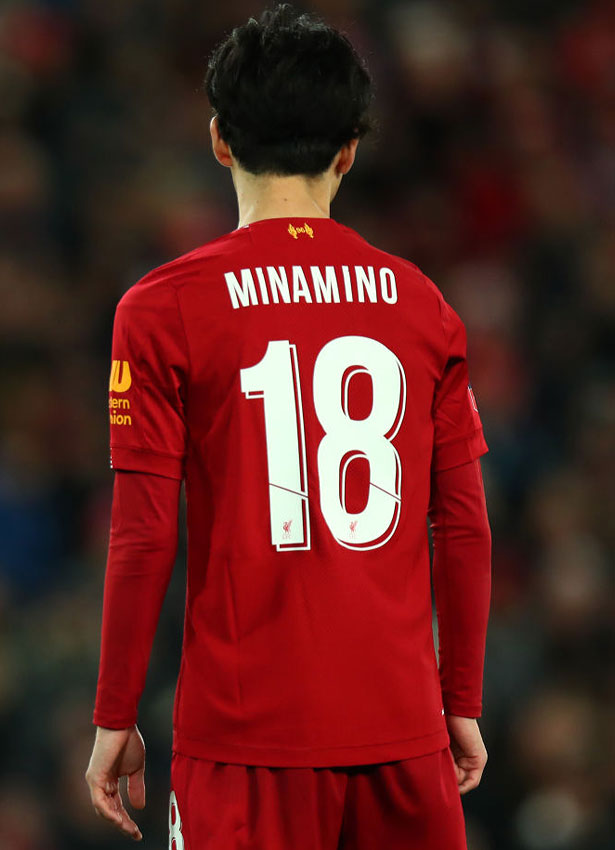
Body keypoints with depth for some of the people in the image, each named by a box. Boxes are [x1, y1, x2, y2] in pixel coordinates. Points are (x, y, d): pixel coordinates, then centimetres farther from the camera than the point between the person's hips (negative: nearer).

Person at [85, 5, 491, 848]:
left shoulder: (163, 310, -4)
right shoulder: (420, 304, 5)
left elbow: (144, 538, -6)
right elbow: (465, 531, 6)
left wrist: (115, 720, 2)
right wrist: (464, 705, 15)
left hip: (249, 729, -2)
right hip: (402, 724, 3)